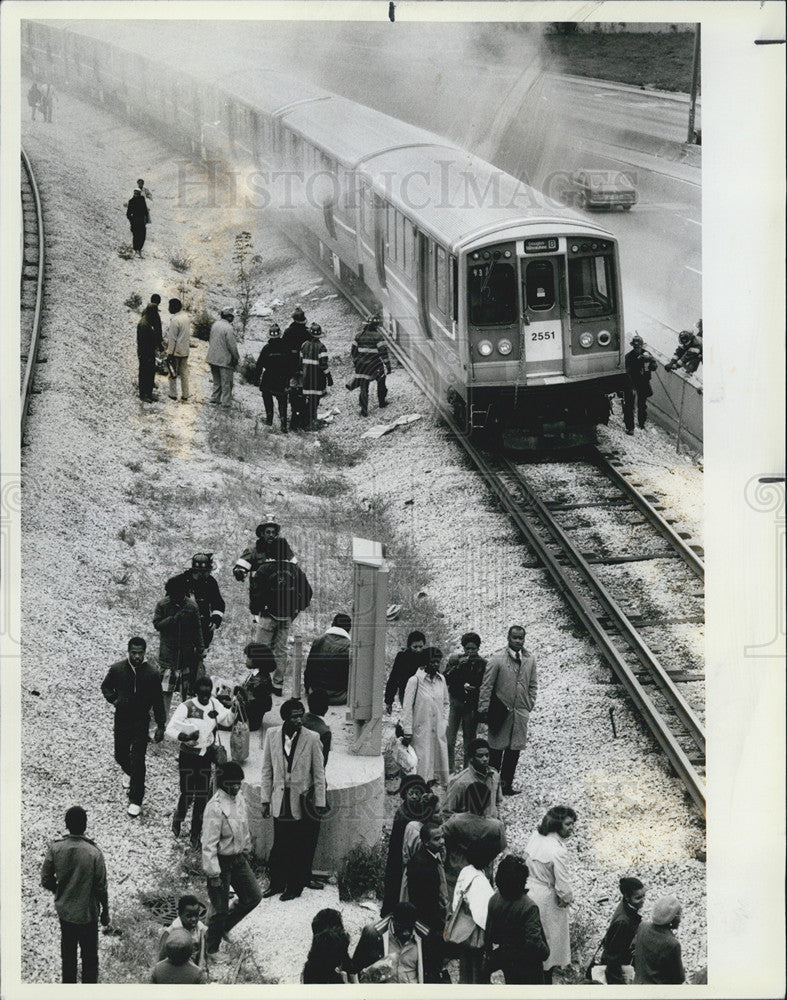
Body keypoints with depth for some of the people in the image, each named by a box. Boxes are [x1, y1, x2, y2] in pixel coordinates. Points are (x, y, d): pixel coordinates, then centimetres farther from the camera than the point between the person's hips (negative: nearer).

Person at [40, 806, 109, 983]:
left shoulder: (55, 848, -16)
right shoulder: (94, 854, -25)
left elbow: (46, 880, -7)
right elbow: (101, 888, -16)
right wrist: (105, 912, 0)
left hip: (64, 910, 3)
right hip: (87, 913, -3)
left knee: (68, 955, 23)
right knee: (89, 957, 16)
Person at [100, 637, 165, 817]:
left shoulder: (152, 674, -12)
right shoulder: (117, 669, -8)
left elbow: (158, 701, -3)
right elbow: (105, 686, 10)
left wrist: (160, 726, -1)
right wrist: (113, 699, -11)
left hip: (141, 723, -3)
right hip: (121, 720, 3)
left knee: (138, 761, -5)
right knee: (120, 755, 18)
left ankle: (135, 800, 4)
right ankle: (128, 771, 55)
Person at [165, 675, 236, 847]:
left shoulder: (214, 705, -1)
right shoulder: (186, 707, -16)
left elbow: (227, 720, 13)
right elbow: (169, 729, -19)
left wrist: (234, 710, -7)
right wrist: (183, 737, -38)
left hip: (206, 756, 4)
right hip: (188, 757, -4)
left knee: (202, 797, 6)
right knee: (187, 794, -2)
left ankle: (195, 835, 18)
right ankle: (177, 819, 31)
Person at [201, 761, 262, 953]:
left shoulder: (240, 800, 2)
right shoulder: (215, 807, -24)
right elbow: (209, 844, -23)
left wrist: (246, 850, 25)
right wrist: (214, 874, -23)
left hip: (238, 859, 8)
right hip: (221, 862, -8)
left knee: (254, 896, 15)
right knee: (220, 909, 0)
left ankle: (223, 927, 34)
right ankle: (211, 949, 18)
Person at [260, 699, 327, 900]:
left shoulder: (312, 738, -7)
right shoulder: (272, 735, 0)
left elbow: (319, 773, -2)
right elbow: (267, 769, 7)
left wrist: (319, 803, -3)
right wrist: (265, 799, 5)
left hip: (301, 801, -2)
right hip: (280, 801, 2)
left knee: (299, 848, 4)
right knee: (279, 845, 6)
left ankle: (295, 887, 17)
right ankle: (277, 884, 21)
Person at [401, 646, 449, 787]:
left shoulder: (441, 679, 5)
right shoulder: (415, 681, -11)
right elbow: (407, 707, -10)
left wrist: (441, 721, 12)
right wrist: (407, 732, -11)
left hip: (438, 730, 5)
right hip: (421, 731, -5)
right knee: (422, 763, -5)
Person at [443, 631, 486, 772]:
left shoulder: (483, 664, -1)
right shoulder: (455, 659, 2)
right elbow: (446, 680, -4)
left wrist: (474, 689, -13)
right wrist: (458, 666, -15)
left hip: (472, 707, 0)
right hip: (455, 703, 1)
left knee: (469, 742, 4)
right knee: (449, 741, -5)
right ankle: (450, 771, 4)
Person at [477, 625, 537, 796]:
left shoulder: (529, 660, 6)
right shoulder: (497, 659, -7)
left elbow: (533, 685, 14)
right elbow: (486, 685, -6)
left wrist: (529, 706, 5)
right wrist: (483, 710, -8)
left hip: (521, 712, 4)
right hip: (501, 711, -4)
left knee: (514, 750, 6)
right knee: (496, 749, 1)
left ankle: (506, 784, 14)